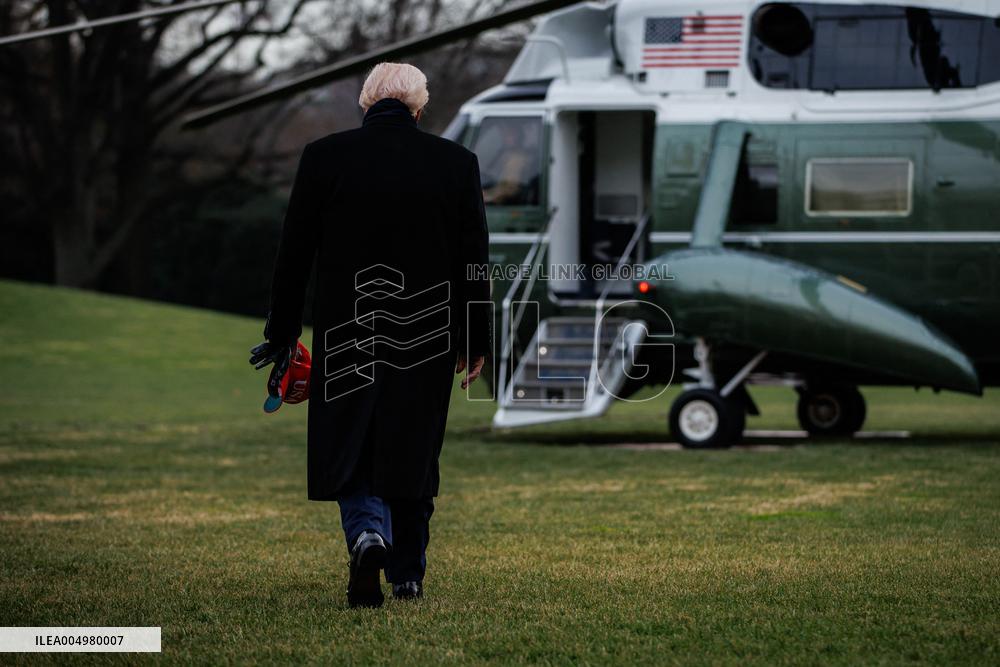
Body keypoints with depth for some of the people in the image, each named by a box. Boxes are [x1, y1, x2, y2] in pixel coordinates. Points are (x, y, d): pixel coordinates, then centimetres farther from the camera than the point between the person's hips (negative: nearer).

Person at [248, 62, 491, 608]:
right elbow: (474, 259, 1)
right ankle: (408, 576, 21)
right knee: (414, 454, 13)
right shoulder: (456, 162, -2)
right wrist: (475, 341, 10)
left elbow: (294, 253, -1)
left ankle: (368, 537, -20)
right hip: (426, 337, 1)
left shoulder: (325, 157, -4)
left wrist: (281, 336, 8)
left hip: (346, 333, -1)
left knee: (351, 450, 7)